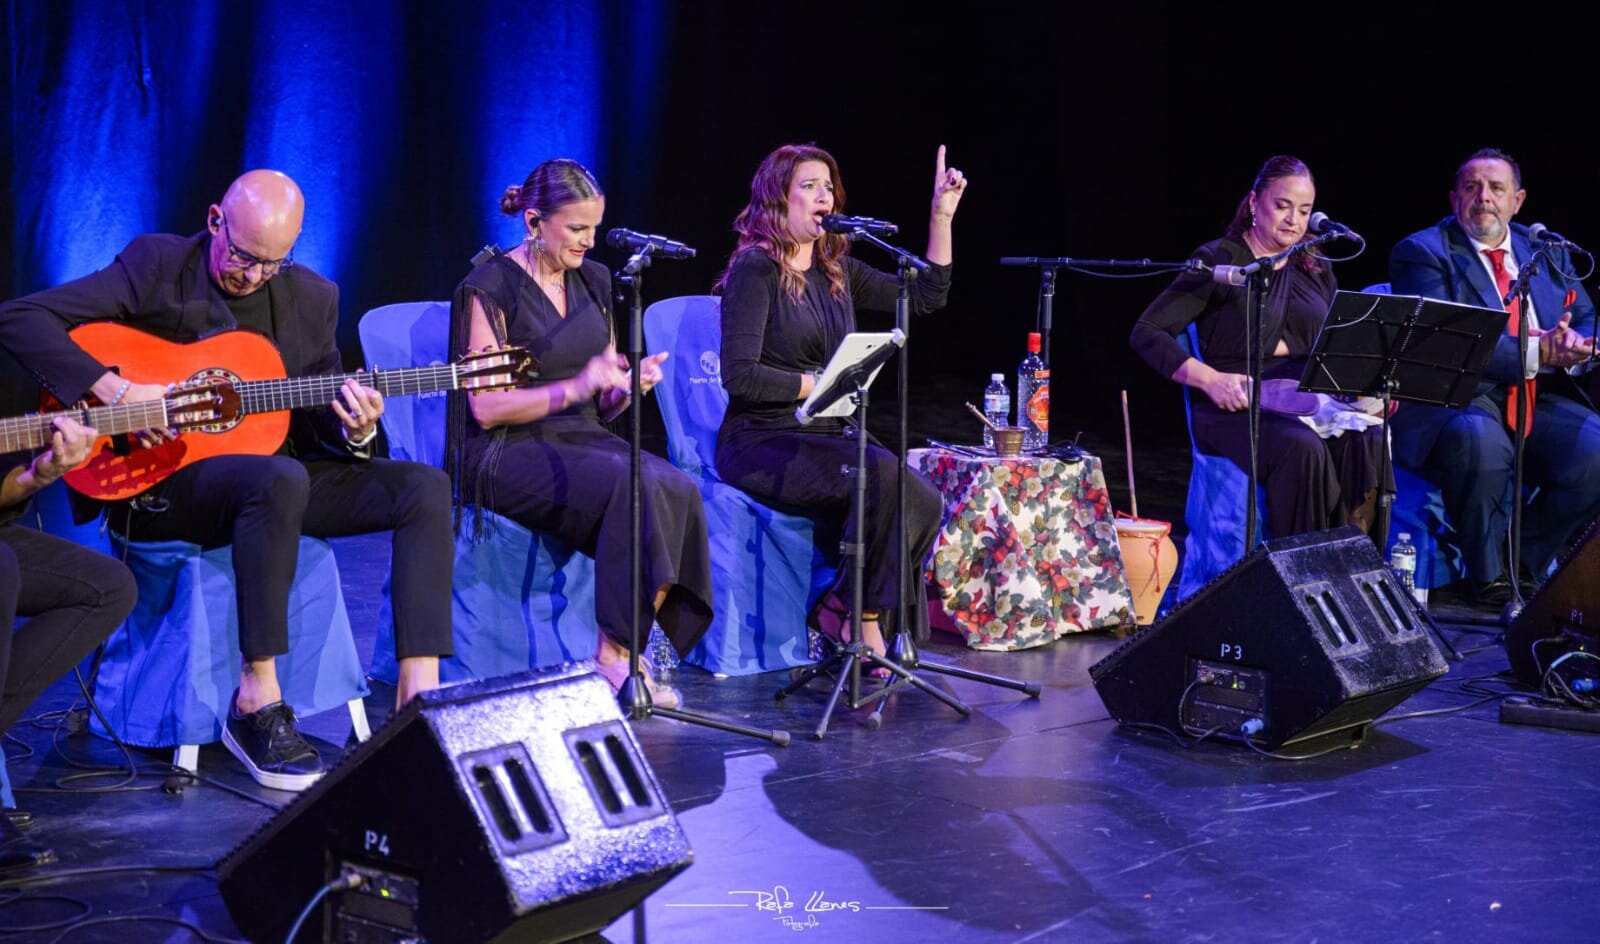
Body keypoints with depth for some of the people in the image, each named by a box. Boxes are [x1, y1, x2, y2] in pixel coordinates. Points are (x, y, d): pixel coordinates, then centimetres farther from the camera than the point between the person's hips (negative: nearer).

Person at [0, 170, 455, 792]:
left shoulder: (314, 298, 9)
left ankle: (418, 698, -21)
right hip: (160, 479, -5)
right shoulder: (156, 265, -4)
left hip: (274, 474, 6)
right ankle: (258, 705, -30)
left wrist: (353, 431, -13)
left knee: (425, 487, -14)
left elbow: (316, 430, 12)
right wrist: (115, 392, -21)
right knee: (280, 478, -38)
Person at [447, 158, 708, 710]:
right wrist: (575, 387, -22)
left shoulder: (593, 281, 14)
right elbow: (486, 408, -13)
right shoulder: (491, 288, -6)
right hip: (507, 454, -6)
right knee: (635, 486, -33)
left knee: (680, 490, -24)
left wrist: (630, 385, -5)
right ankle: (614, 658, -24)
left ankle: (621, 654, -20)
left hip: (582, 440, 6)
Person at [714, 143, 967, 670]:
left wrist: (941, 216, 13)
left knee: (923, 504, -20)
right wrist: (820, 383, -11)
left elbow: (926, 297, 19)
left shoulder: (836, 269, 15)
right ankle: (865, 626, -20)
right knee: (881, 473, -31)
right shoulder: (754, 270, -7)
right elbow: (739, 377, -15)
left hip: (823, 438, 7)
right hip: (760, 444, -7)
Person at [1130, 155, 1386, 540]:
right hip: (1237, 408, -5)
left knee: (1367, 442, -28)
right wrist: (1211, 380, -18)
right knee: (1302, 447, -36)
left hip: (1310, 404, 5)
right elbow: (1146, 334, -6)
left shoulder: (1315, 269, 18)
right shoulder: (1219, 260, 0)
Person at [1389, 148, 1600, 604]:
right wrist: (1537, 353, -22)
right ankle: (1485, 575, -15)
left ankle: (1523, 565, -2)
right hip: (1454, 402, -5)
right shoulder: (1421, 253, 0)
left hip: (1541, 400, 5)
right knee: (1480, 440, -38)